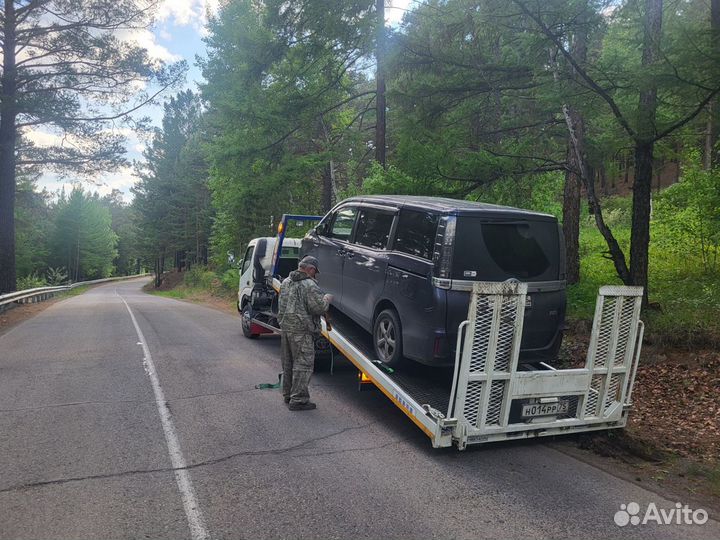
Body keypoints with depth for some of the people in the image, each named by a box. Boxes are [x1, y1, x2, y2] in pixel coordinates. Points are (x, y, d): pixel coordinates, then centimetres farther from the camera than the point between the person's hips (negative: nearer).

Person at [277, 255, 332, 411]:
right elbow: (318, 308, -18)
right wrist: (326, 299, -1)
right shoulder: (310, 285, -15)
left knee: (288, 363, 18)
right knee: (303, 364, -3)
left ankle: (288, 394, 29)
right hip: (301, 330, -9)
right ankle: (298, 399, -2)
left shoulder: (286, 282, 13)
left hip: (285, 327, 9)